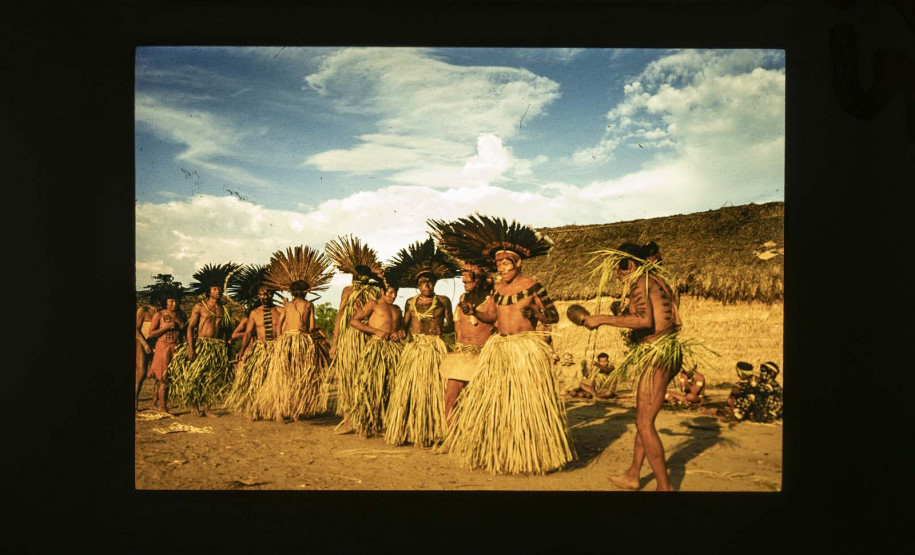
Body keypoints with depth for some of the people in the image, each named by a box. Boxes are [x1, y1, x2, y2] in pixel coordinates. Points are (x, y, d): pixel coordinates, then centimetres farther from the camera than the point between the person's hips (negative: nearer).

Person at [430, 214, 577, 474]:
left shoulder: (533, 287, -7)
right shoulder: (498, 287, 10)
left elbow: (554, 317, -3)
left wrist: (535, 314, -22)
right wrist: (474, 312, -1)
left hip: (526, 348, -6)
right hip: (498, 348, 6)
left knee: (527, 401, -3)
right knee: (493, 399, 8)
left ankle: (532, 453, 13)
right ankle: (494, 450, 21)